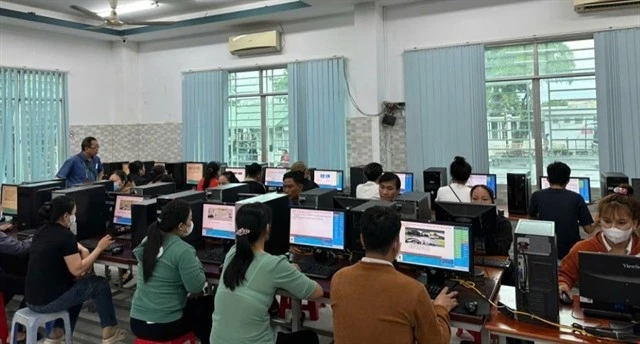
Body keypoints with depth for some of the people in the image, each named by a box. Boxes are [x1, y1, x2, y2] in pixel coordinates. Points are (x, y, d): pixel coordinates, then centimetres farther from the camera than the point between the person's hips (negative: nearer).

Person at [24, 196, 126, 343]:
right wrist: (99, 248, -10)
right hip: (47, 302, -9)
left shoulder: (41, 231, 7)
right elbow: (77, 270, -16)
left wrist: (83, 250, 10)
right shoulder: (65, 235, -19)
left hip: (32, 299, 9)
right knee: (100, 284, 5)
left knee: (77, 286, 31)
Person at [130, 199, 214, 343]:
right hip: (165, 326, -7)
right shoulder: (182, 250, -20)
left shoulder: (148, 241, 3)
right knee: (208, 304, 16)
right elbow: (197, 288, -16)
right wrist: (195, 263, -2)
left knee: (195, 302, 28)